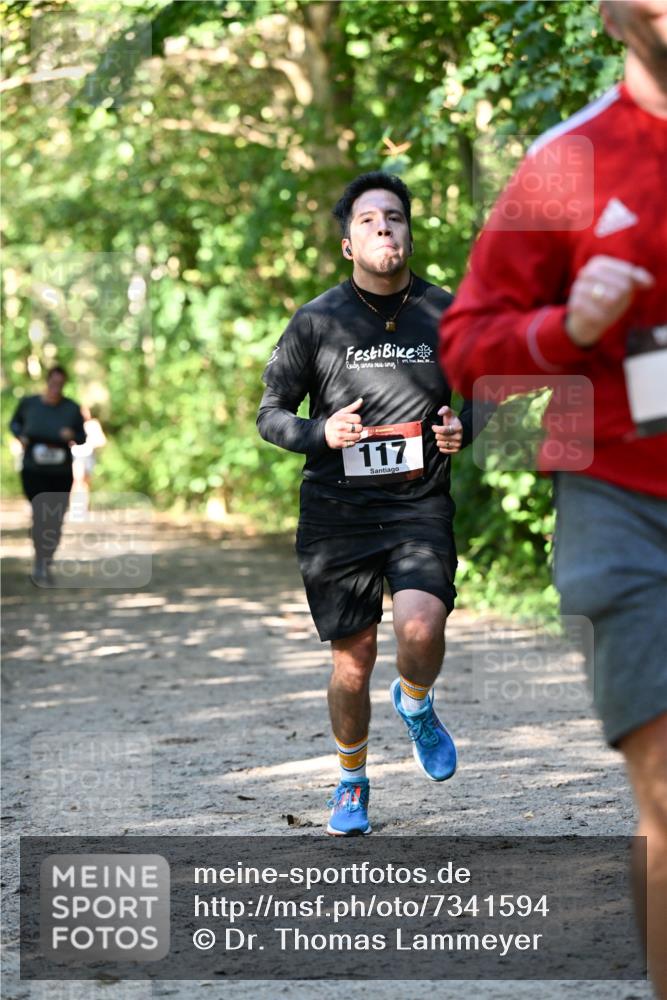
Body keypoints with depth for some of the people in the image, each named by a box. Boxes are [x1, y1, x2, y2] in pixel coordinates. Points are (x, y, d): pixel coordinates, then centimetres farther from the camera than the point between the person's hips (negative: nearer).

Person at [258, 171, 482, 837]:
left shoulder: (446, 313, 4)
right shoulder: (317, 321, -1)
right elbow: (270, 414, 6)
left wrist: (464, 427, -5)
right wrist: (321, 433, -14)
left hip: (420, 506, 0)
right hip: (336, 509, 0)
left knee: (420, 627, -24)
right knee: (352, 659, 5)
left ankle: (415, 704, 12)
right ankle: (352, 781, 31)